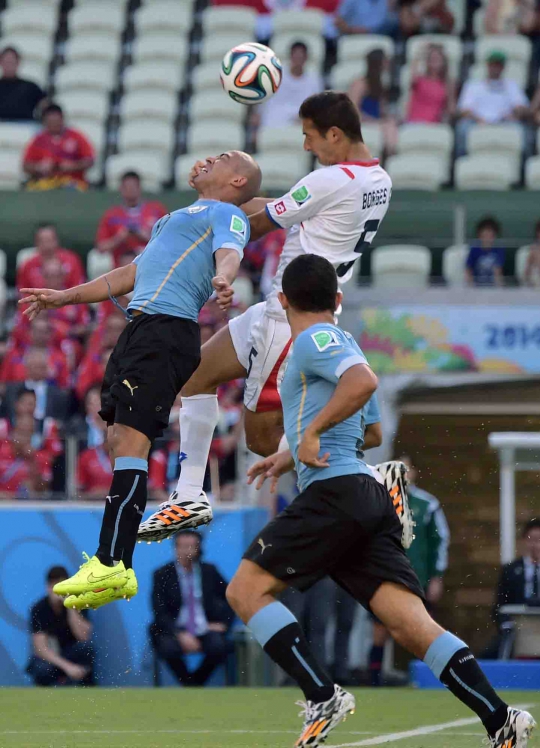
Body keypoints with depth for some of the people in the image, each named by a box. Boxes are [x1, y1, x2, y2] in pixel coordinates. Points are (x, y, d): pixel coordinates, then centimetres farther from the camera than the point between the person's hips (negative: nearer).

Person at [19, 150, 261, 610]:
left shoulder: (227, 214, 5)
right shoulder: (182, 218, 33)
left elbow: (229, 253, -17)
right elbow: (133, 275, 39)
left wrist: (223, 279, -41)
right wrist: (66, 296, 41)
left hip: (166, 329, -10)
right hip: (141, 327, 10)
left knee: (129, 445, -19)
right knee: (118, 443, 6)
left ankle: (113, 564, -28)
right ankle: (111, 562, 6)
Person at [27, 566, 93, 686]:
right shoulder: (39, 609, -17)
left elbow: (84, 637, -24)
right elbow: (41, 648, -22)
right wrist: (67, 666, -34)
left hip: (70, 654, 2)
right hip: (48, 657, -2)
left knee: (86, 646, -31)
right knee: (43, 670, -37)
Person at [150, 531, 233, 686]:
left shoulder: (209, 571, 6)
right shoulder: (162, 574, 0)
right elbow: (159, 613, -6)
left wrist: (223, 622, 0)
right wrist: (180, 634, -20)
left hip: (204, 630, 2)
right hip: (174, 631, -2)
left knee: (220, 646, -31)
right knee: (169, 648, -36)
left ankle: (196, 682, -3)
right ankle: (188, 685, -7)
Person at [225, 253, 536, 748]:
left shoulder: (312, 340, -1)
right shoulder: (339, 342, 27)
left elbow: (364, 381, -23)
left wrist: (312, 431, -17)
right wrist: (292, 456, 49)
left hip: (336, 491, -9)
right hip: (370, 498, 9)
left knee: (246, 589, -4)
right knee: (411, 624, -4)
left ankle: (323, 697, -17)